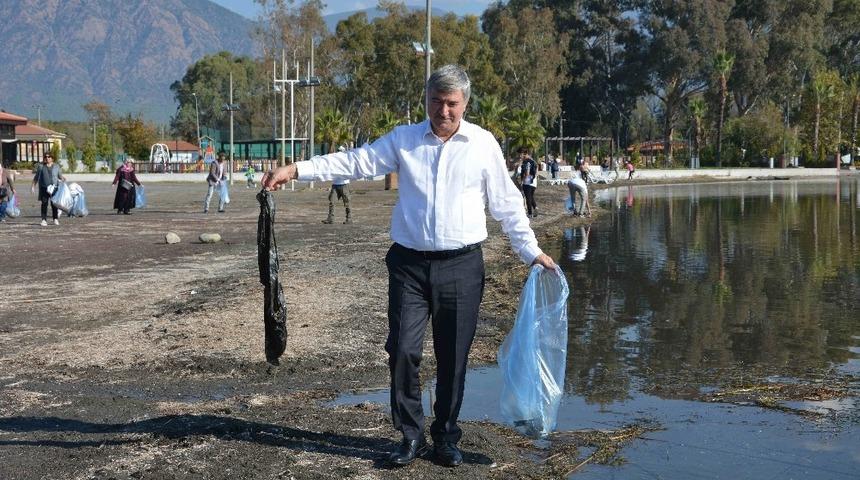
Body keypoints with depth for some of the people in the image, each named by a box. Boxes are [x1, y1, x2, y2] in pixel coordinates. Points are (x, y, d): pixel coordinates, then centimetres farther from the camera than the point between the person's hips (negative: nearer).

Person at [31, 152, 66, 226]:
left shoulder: (56, 166, 10)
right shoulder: (41, 167, 9)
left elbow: (60, 176, 14)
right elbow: (36, 177, 13)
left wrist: (62, 178, -8)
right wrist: (33, 186, 6)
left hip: (54, 188, 0)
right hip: (44, 188, 0)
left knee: (54, 204, 4)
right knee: (44, 203, -5)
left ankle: (55, 219, 17)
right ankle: (44, 220, -4)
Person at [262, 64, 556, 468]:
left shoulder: (483, 144, 4)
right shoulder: (403, 139, 6)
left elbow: (506, 203, 9)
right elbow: (355, 161, 1)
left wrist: (531, 251, 7)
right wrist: (295, 170, -8)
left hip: (462, 266, -1)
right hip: (410, 263, 1)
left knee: (453, 357, 5)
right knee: (403, 349, -4)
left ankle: (445, 437, 20)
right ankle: (411, 435, 11)